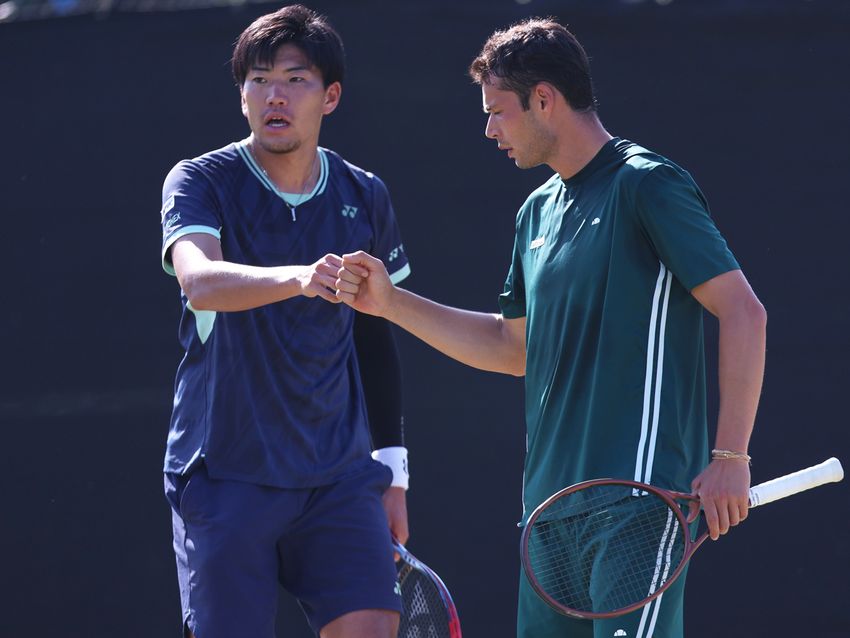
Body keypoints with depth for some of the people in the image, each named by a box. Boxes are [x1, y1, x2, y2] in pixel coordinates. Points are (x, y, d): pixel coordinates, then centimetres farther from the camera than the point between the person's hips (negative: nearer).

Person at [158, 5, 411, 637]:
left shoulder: (365, 198, 8)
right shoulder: (200, 182, -5)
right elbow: (200, 281, -26)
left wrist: (392, 466, 16)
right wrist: (298, 278, -45)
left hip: (339, 476, 3)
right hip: (223, 475, -3)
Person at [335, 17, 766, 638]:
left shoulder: (647, 185, -8)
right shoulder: (538, 211, 18)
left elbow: (744, 311, -12)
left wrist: (730, 458, -16)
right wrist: (391, 303, 20)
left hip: (644, 493, -8)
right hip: (553, 499, 8)